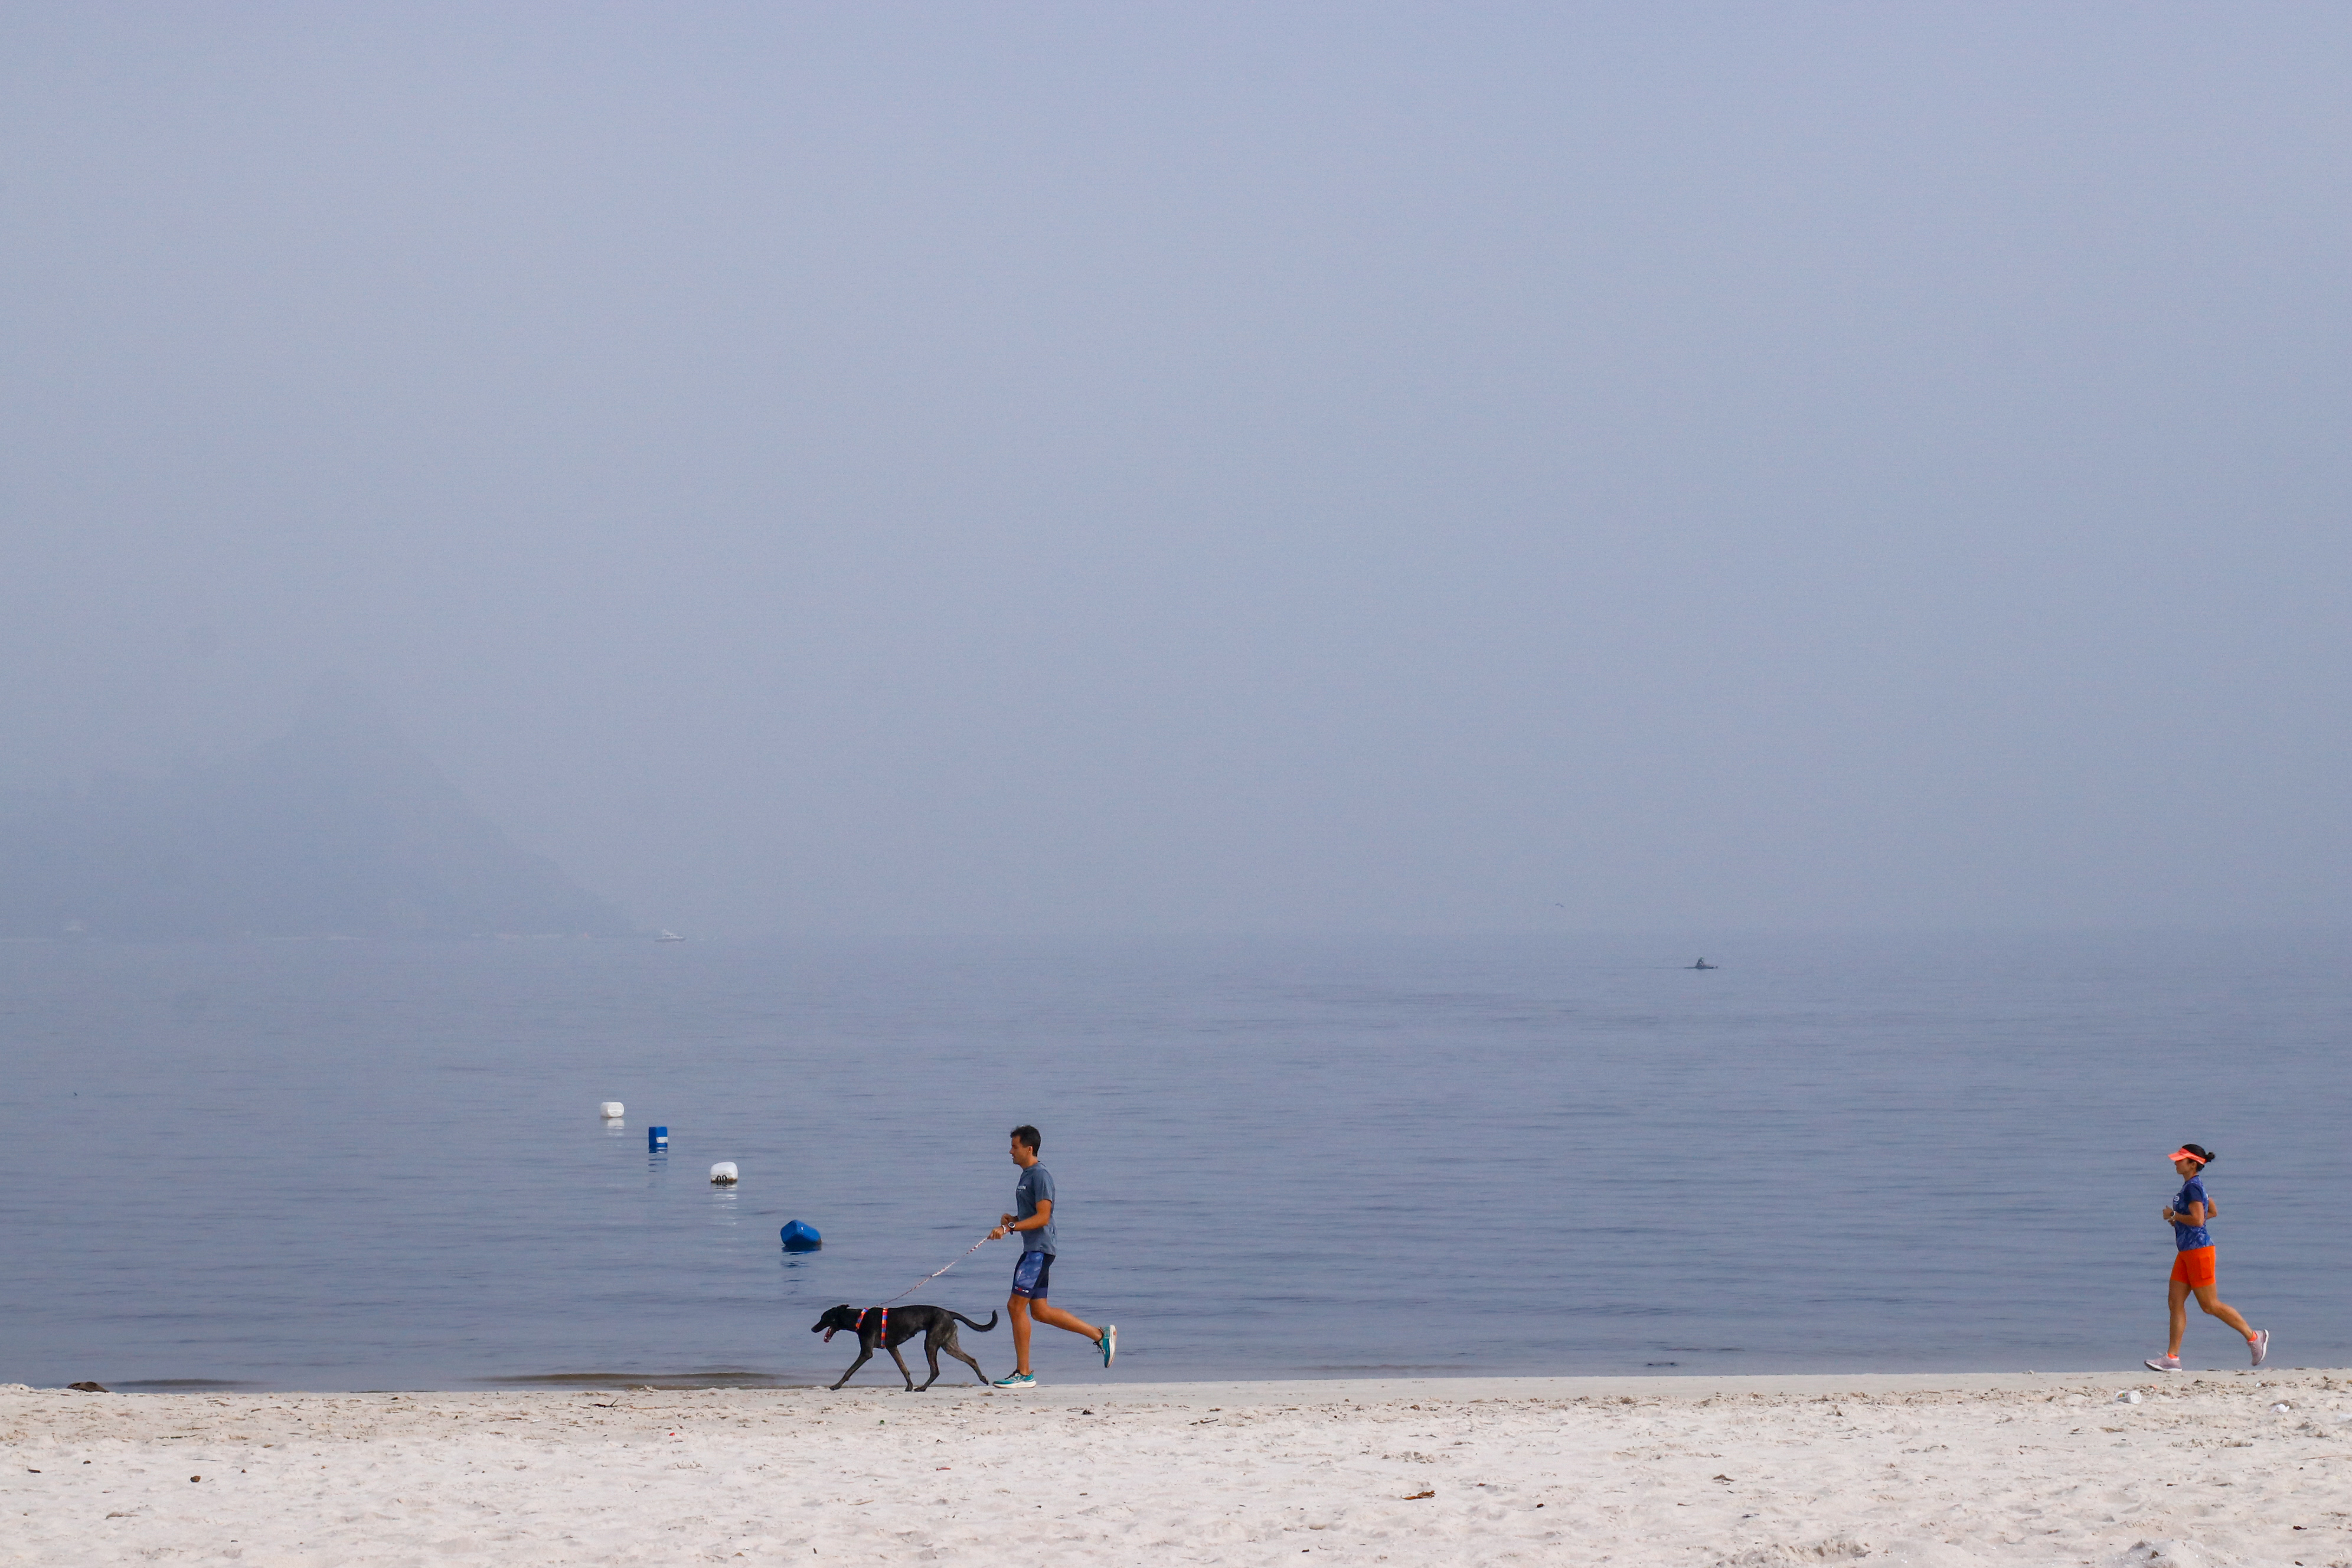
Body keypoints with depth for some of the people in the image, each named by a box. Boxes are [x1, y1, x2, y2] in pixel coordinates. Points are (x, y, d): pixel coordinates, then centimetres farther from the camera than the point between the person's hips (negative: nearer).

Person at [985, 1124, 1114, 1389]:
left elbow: (1042, 1217, -20)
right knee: (1039, 1310, 11)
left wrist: (1009, 1228, -25)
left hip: (1039, 1250, -11)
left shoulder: (1040, 1176, -14)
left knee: (1016, 1306, -10)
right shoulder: (1026, 1176, 18)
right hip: (1032, 1250, 11)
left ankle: (1024, 1374, -6)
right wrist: (1012, 1219, 7)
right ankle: (1101, 1336, 16)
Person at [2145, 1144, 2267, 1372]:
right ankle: (2172, 1357, 3)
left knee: (2210, 1305, -3)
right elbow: (2213, 1212, 23)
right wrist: (2179, 1219, 16)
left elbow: (2198, 1219, -27)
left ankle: (2254, 1337, 9)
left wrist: (2174, 1215, -13)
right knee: (2176, 1302, 5)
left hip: (2198, 1250, -10)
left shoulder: (2192, 1187, -17)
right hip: (2186, 1252, 10)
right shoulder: (2193, 1185, 13)